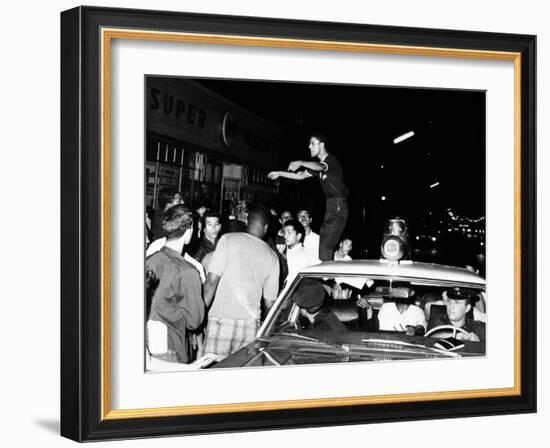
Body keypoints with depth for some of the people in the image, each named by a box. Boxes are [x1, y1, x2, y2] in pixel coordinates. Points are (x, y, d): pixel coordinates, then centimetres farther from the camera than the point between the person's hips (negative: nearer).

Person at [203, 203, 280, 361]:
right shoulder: (272, 256, 10)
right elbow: (269, 302, 13)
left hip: (221, 319, -3)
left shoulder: (228, 240, 0)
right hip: (251, 323, 3)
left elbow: (212, 281, -7)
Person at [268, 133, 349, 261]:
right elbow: (301, 175, 25)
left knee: (325, 248, -18)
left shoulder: (331, 160, -10)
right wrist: (279, 173, 20)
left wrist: (301, 163, -48)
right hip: (330, 207, 10)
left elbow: (320, 167, -32)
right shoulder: (320, 164, 20)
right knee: (322, 245, 7)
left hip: (338, 207, -10)